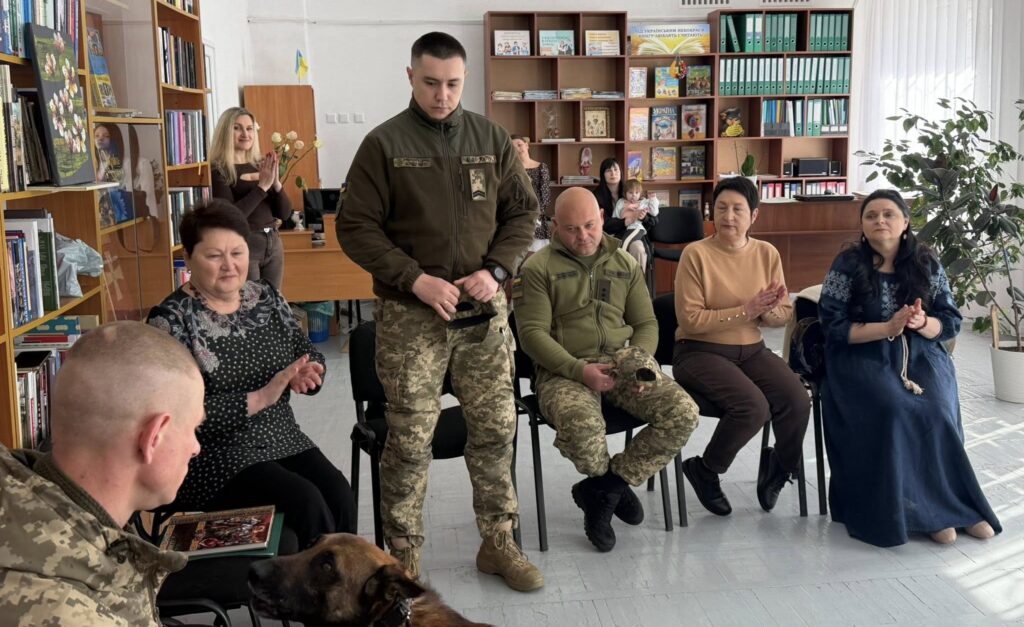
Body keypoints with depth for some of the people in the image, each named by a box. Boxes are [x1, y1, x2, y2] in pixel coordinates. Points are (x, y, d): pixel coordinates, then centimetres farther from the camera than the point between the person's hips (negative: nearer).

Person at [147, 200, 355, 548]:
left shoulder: (265, 296, 8)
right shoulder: (171, 319, -9)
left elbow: (311, 356, 13)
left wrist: (306, 374, -11)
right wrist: (259, 398, -22)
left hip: (283, 441, 5)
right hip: (212, 458, -5)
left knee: (338, 494, -21)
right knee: (306, 503, -25)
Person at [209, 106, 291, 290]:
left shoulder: (261, 166, 9)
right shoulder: (218, 170, -8)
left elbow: (284, 214, 7)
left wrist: (276, 183, -10)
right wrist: (262, 186, -19)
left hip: (273, 243, 6)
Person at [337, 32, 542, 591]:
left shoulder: (492, 138, 7)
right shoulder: (384, 144, -3)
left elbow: (522, 211, 11)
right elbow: (356, 227, -5)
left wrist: (495, 271, -6)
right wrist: (416, 279, -15)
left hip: (484, 312, 3)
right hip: (410, 314, -3)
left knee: (495, 429, 9)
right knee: (409, 440, 2)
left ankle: (498, 544, 26)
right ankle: (404, 559, 17)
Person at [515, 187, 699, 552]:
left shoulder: (625, 263, 18)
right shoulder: (539, 268, 2)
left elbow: (646, 323, 18)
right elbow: (532, 333, -6)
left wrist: (640, 363, -4)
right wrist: (580, 371, -18)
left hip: (624, 361, 5)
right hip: (565, 369, -4)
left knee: (684, 413, -19)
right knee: (581, 426, -37)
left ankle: (602, 489, -4)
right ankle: (615, 487, 1)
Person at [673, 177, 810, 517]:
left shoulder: (767, 253, 4)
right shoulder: (696, 253, -11)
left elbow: (784, 314, 8)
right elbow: (691, 320, -16)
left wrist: (768, 312, -16)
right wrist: (745, 311, -20)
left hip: (752, 350, 5)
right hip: (700, 352, -5)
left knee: (797, 401, -21)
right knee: (753, 406, -29)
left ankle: (779, 464, 13)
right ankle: (705, 471, 0)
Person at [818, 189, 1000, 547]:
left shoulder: (927, 264, 5)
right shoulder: (847, 265, -3)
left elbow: (951, 322, 5)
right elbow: (833, 327, -8)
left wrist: (921, 323, -18)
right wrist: (887, 328, -19)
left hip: (920, 356, 3)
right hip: (863, 359, -2)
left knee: (937, 413, -26)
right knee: (895, 413, -29)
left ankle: (950, 504, -10)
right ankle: (934, 509, -16)